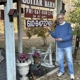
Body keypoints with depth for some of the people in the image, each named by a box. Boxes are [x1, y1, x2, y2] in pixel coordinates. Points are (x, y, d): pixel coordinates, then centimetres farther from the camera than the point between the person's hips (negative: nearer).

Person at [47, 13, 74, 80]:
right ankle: (61, 71, 29)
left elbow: (70, 35, -15)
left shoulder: (68, 25, -7)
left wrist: (62, 39, -23)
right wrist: (50, 31, -9)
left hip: (67, 46, -5)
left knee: (69, 60, 3)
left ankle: (71, 73, 15)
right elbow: (55, 36, 6)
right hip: (60, 47, 5)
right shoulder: (57, 27, 9)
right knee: (60, 60, 12)